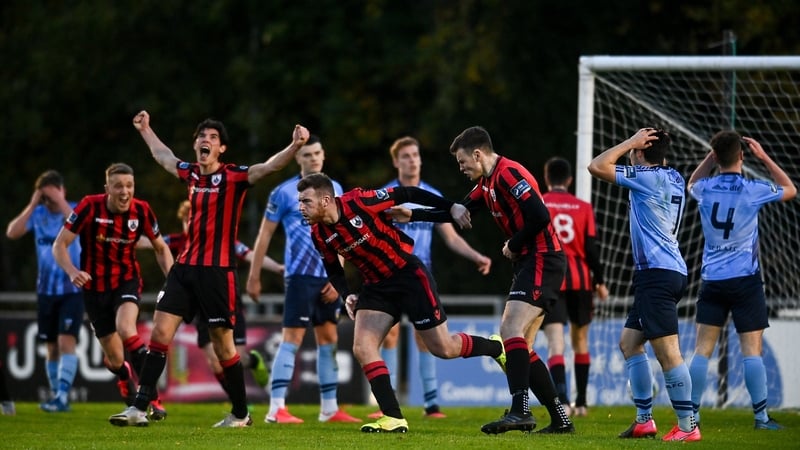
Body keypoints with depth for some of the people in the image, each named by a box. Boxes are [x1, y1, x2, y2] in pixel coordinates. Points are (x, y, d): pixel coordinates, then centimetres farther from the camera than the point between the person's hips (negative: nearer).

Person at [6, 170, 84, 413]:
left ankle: (62, 395, -21)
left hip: (72, 289, -4)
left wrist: (61, 202, -27)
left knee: (66, 341, -17)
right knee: (51, 347, 9)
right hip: (46, 290, 4)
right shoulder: (38, 214, 0)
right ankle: (55, 394, 18)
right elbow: (12, 232, -13)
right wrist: (33, 204, -16)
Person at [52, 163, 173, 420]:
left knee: (125, 329, -32)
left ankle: (152, 397, -30)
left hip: (127, 281, -1)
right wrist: (72, 271, -30)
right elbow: (59, 245, -11)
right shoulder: (90, 207, -16)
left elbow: (160, 247, 7)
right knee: (114, 360, 4)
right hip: (95, 287, 1)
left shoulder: (141, 211, -10)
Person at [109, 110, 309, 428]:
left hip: (218, 271, -5)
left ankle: (240, 414, 17)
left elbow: (270, 166, -21)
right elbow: (162, 155, 31)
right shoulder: (190, 173, 10)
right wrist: (145, 130, 43)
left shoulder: (234, 177, -6)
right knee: (160, 332, -3)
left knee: (223, 345, 2)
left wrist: (294, 147, -38)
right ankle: (139, 408, -3)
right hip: (185, 267, 5)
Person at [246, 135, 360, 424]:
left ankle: (329, 408, 16)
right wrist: (254, 276, -3)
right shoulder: (284, 192, -4)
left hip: (328, 278, 6)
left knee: (329, 339, 9)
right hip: (301, 276, -6)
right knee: (292, 338, -11)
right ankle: (276, 409, -11)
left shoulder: (335, 190, 11)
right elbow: (265, 235, -1)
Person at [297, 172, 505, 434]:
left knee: (443, 349, 0)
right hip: (376, 287, 6)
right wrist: (346, 295, -4)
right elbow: (332, 267, 13)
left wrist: (451, 207, -13)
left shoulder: (357, 202, -23)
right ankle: (393, 419, -9)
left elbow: (405, 195, -14)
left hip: (409, 275, -6)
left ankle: (498, 348, 28)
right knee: (362, 349, -13)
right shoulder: (319, 235, -5)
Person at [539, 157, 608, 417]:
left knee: (555, 343, -11)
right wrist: (599, 282, 10)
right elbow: (591, 248, 0)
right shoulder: (583, 208, 4)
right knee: (580, 340, 18)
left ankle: (562, 400, -30)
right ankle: (581, 403, 23)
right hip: (579, 279, 2)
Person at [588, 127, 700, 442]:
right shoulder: (673, 178, 15)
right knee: (629, 342, 15)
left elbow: (597, 167, -12)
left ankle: (687, 426, -12)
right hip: (667, 273, 10)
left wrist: (631, 141, -4)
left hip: (657, 274, -10)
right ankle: (644, 421, 14)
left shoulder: (648, 177, -11)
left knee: (667, 351, -11)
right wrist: (635, 144, 24)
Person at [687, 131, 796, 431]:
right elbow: (790, 190, 11)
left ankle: (692, 413, 2)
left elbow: (691, 184, 27)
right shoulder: (753, 190, -9)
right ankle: (761, 416, -5)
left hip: (712, 280, 3)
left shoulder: (705, 189, -1)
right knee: (751, 350, -3)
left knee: (703, 349, 4)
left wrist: (711, 157, 18)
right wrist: (764, 158, 11)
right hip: (745, 279, -3)